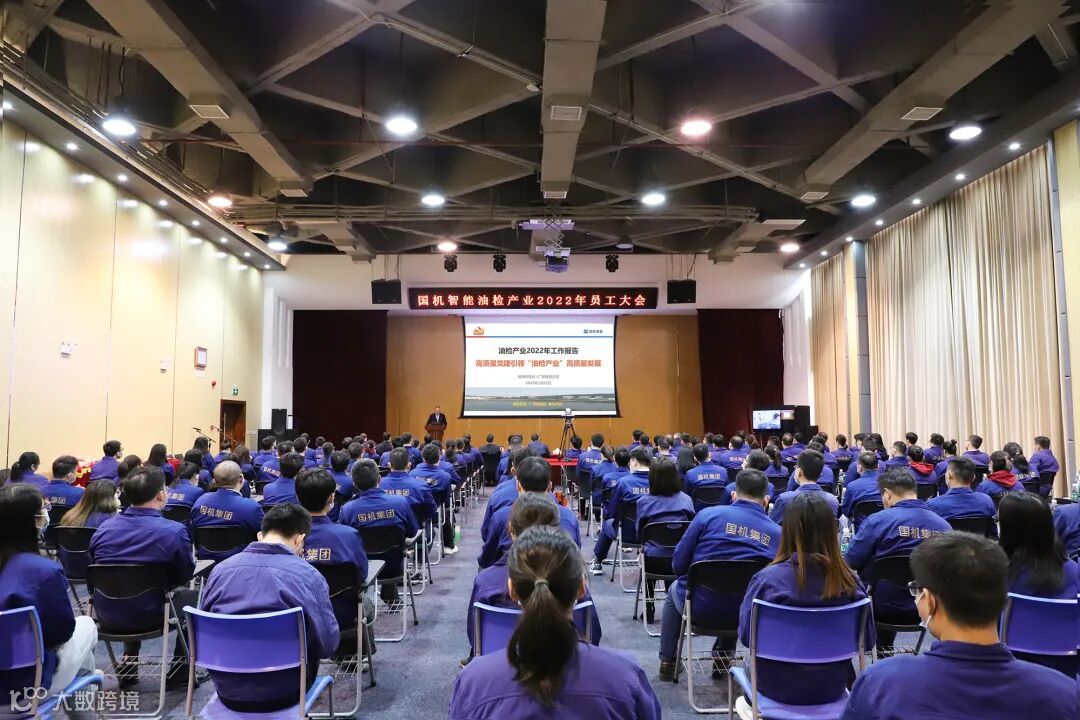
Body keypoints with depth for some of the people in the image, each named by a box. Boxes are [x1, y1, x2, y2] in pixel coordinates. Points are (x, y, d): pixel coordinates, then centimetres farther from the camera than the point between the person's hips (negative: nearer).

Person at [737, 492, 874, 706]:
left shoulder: (766, 579, -23)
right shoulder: (850, 582, -16)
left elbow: (746, 636, -11)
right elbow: (868, 641, -3)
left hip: (777, 687, -2)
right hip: (832, 688, 3)